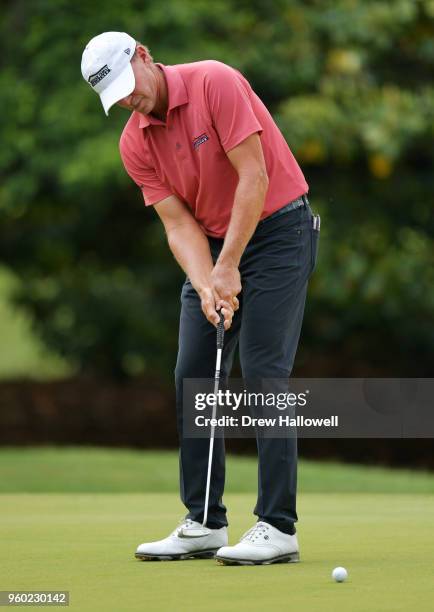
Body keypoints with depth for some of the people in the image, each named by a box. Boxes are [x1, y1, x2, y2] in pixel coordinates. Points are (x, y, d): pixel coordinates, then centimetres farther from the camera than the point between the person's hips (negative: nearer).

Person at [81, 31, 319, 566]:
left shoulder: (215, 83, -19)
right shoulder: (134, 144, -1)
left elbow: (254, 176, -21)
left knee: (263, 371, -13)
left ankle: (278, 527, -11)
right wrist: (206, 286, -22)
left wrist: (228, 268, -21)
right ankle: (204, 524, 9)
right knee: (193, 375, 2)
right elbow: (179, 223, -4)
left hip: (276, 229, -7)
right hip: (213, 244, 7)